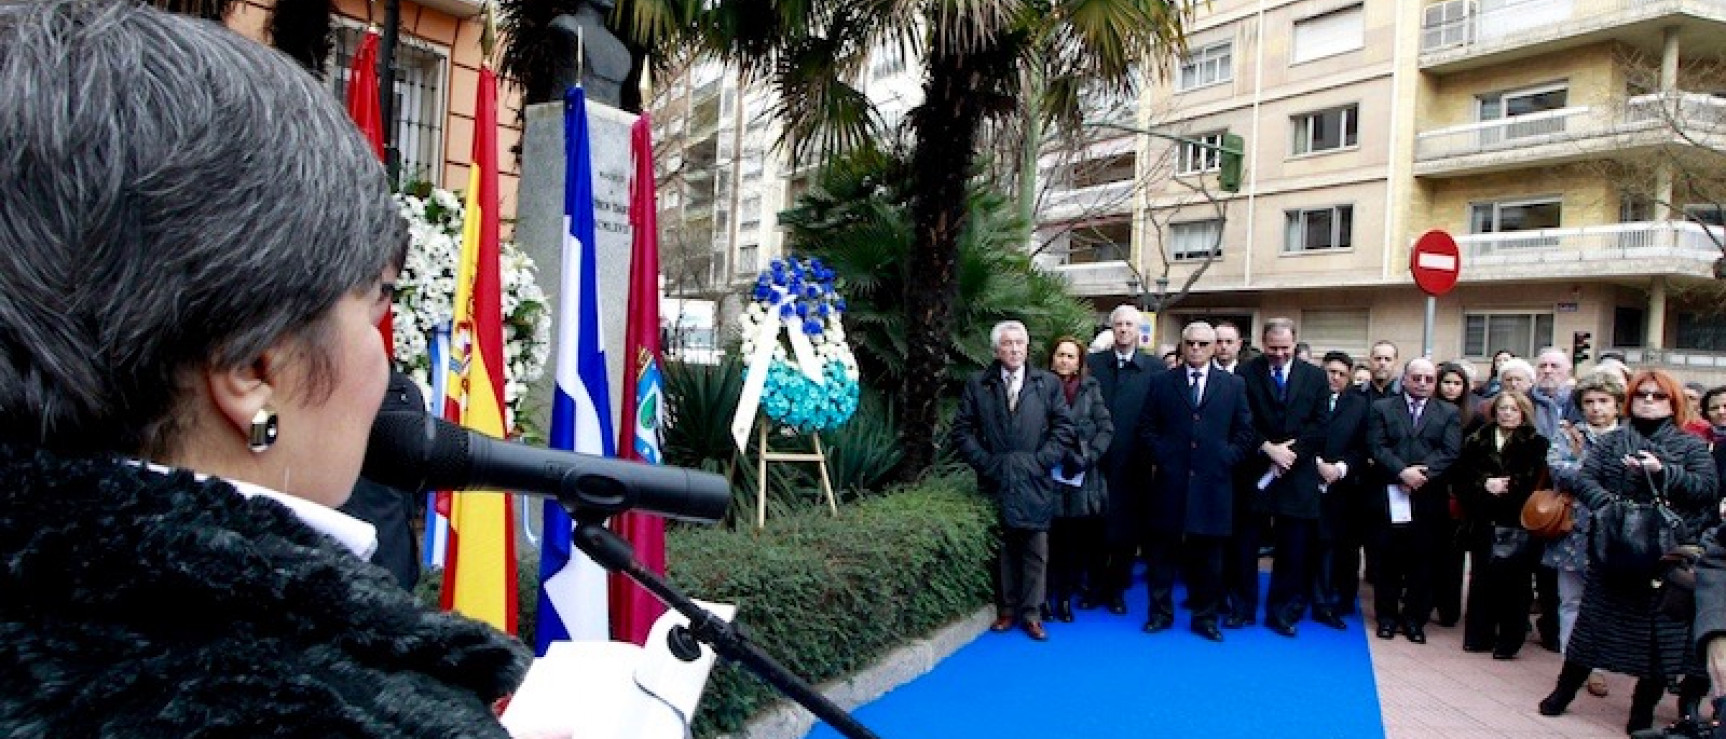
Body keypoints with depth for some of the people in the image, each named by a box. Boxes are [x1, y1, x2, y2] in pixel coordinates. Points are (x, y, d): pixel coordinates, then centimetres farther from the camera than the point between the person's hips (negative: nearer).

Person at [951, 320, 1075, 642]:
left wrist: (1041, 461, -7)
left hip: (1034, 484, 0)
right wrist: (985, 462, -6)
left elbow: (1064, 428, 3)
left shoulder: (1048, 383, 5)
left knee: (1036, 552, 4)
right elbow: (962, 430, 2)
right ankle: (1006, 609, 21)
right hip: (995, 483, 0)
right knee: (1003, 549, 9)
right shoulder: (977, 385, 4)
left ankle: (1032, 613, 14)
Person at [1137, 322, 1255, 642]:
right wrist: (1162, 456, -5)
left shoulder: (1233, 385, 7)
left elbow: (1245, 432, 7)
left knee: (1207, 553, 8)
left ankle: (1205, 616, 21)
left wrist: (1225, 459, -4)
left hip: (1212, 483, 0)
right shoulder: (1161, 383, 6)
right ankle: (1161, 612, 20)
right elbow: (1146, 427, 6)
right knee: (1162, 551, 7)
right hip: (1170, 482, 0)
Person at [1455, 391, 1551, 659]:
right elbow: (1462, 472, 3)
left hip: (1518, 522, -3)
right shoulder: (1477, 440, 11)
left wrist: (1506, 487, -16)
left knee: (1512, 581, -3)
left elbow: (1536, 479, -8)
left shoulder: (1537, 443, 3)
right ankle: (1478, 635, 18)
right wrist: (1485, 484, -13)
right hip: (1483, 520, 3)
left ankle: (1509, 641, 7)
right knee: (1481, 579, 8)